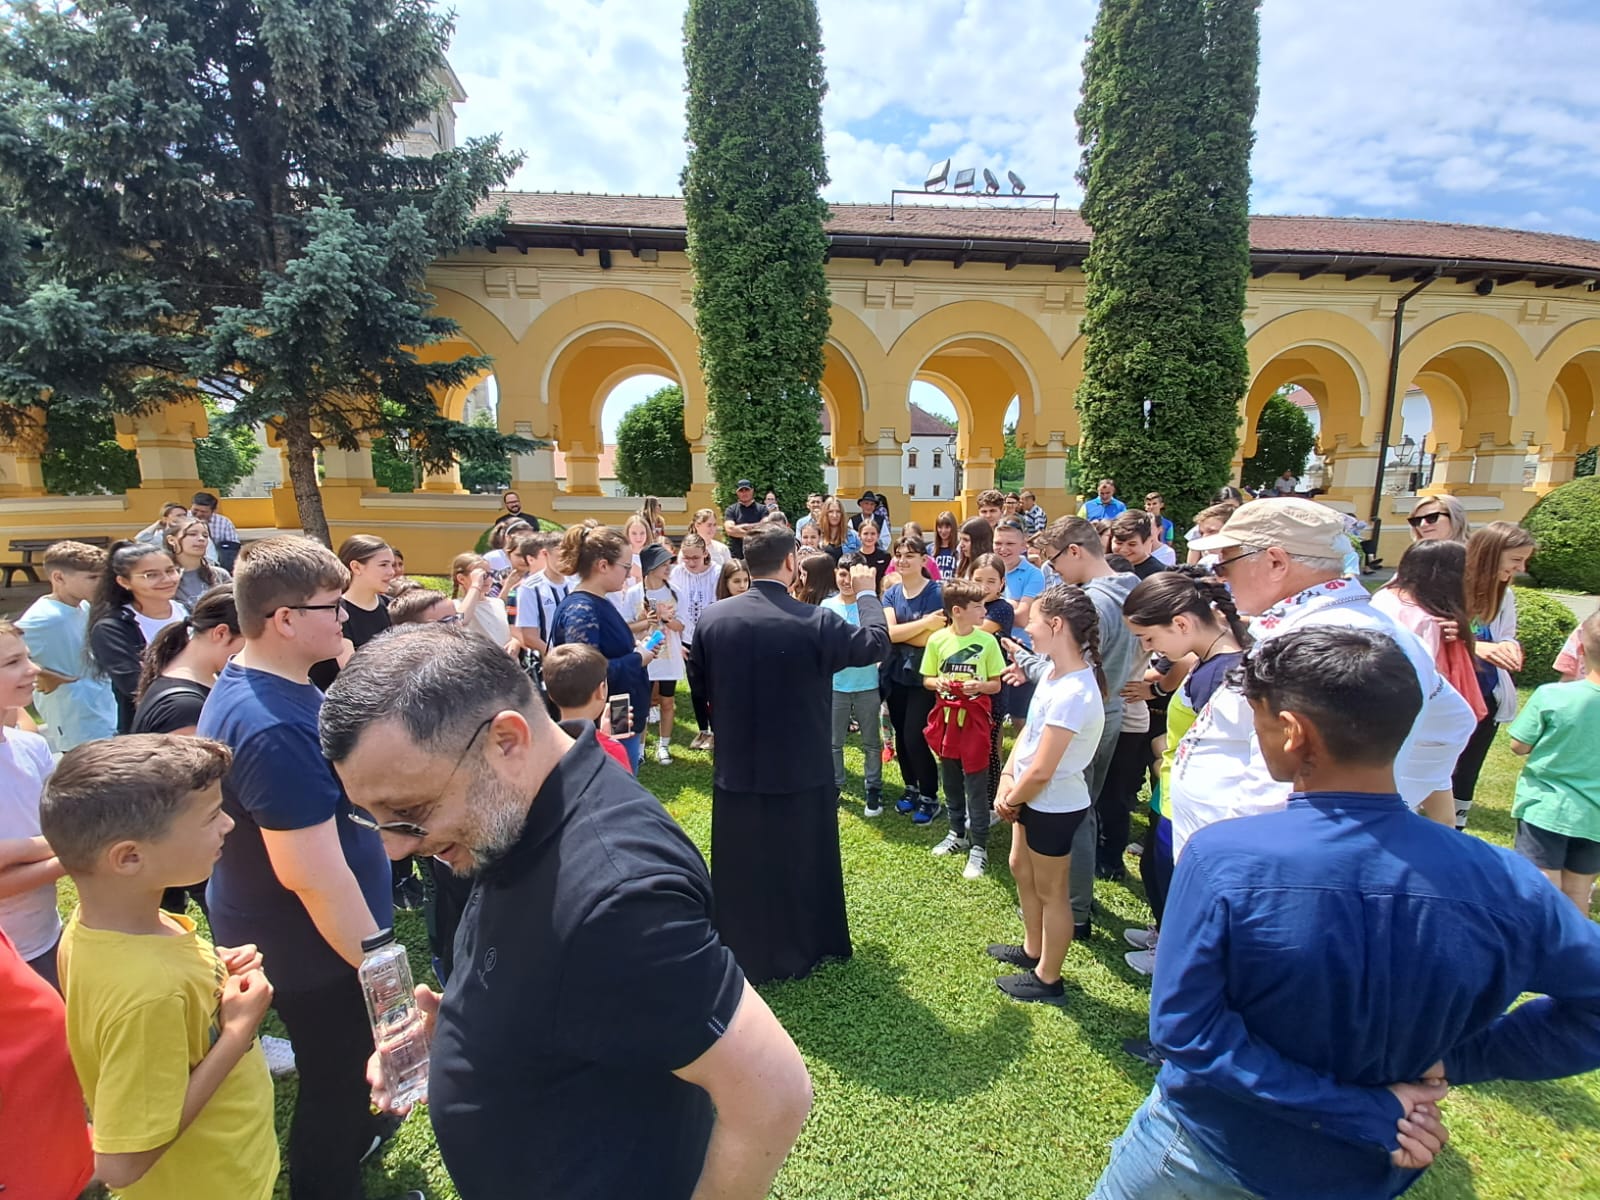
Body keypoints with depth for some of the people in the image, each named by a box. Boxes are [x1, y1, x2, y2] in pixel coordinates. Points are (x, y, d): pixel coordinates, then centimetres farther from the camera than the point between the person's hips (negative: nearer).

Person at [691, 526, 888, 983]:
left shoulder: (711, 618, -9)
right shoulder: (815, 622, -20)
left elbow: (703, 691, 3)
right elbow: (877, 643, -5)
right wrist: (866, 593, 8)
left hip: (735, 770, 2)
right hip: (802, 771, -2)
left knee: (740, 871, 18)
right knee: (801, 866, 19)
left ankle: (740, 959, 35)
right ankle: (800, 952, 38)